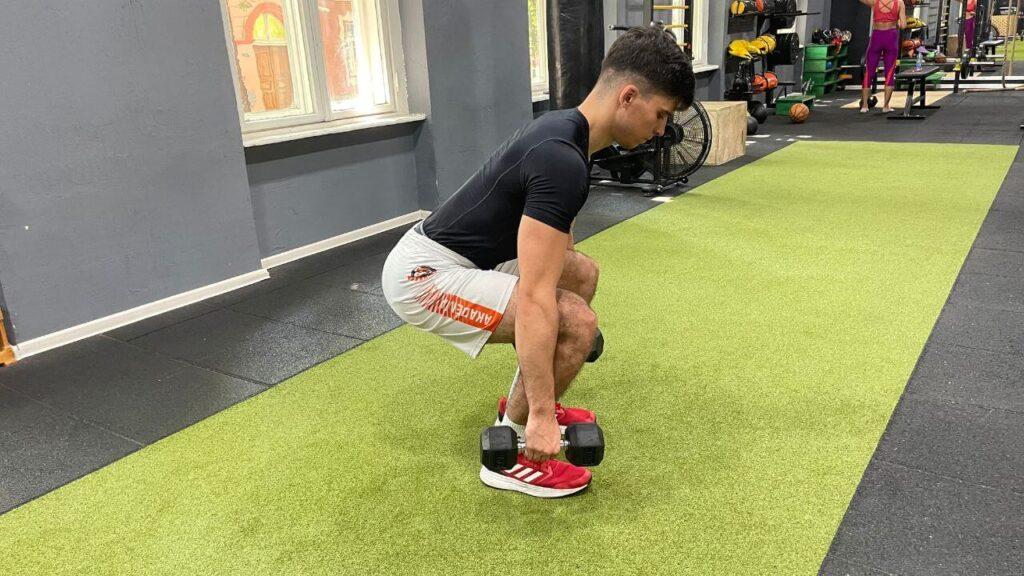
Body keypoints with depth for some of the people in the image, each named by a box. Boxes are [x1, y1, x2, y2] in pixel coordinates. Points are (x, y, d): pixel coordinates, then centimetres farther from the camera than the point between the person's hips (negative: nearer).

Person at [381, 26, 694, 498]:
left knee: (582, 272, 19)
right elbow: (534, 299, -30)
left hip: (458, 258, 10)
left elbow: (555, 247, 24)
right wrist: (543, 417, -25)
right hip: (423, 274, -10)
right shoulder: (562, 161, -26)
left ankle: (521, 404, 27)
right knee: (576, 322, -20)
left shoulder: (563, 133, 7)